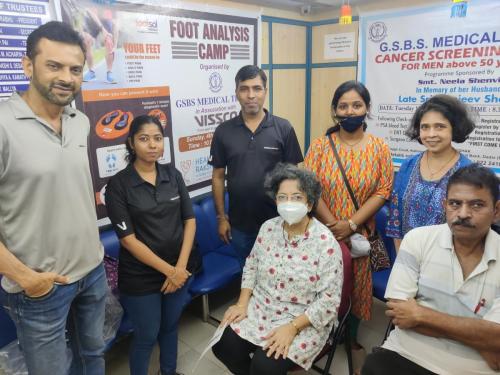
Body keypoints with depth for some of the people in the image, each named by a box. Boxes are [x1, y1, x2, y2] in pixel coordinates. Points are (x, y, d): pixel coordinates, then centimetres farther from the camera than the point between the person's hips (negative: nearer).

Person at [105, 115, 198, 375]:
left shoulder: (173, 174, 0)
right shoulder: (118, 184, -12)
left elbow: (190, 220, 0)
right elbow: (128, 239, -14)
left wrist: (180, 267, -9)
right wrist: (168, 270, -14)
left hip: (179, 269, 4)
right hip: (141, 276, -4)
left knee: (170, 327, 21)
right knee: (147, 336, 12)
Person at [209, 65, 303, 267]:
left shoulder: (284, 129, -7)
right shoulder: (223, 131, -3)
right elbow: (218, 176, 2)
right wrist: (221, 217, 2)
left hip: (276, 220, -1)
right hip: (239, 223, 2)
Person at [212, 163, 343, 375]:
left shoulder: (326, 243, -19)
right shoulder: (268, 228, -3)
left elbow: (329, 299, -18)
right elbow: (251, 267, 9)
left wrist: (292, 327, -22)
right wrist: (242, 304, -2)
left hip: (304, 320, -4)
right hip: (260, 308, 5)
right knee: (223, 346, -9)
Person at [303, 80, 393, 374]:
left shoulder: (380, 148, -1)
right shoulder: (320, 145, -2)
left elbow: (382, 192, -6)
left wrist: (351, 224, -16)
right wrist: (333, 225, -15)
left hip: (360, 233, 1)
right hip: (324, 231, 0)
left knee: (356, 284, 13)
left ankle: (352, 338, 38)